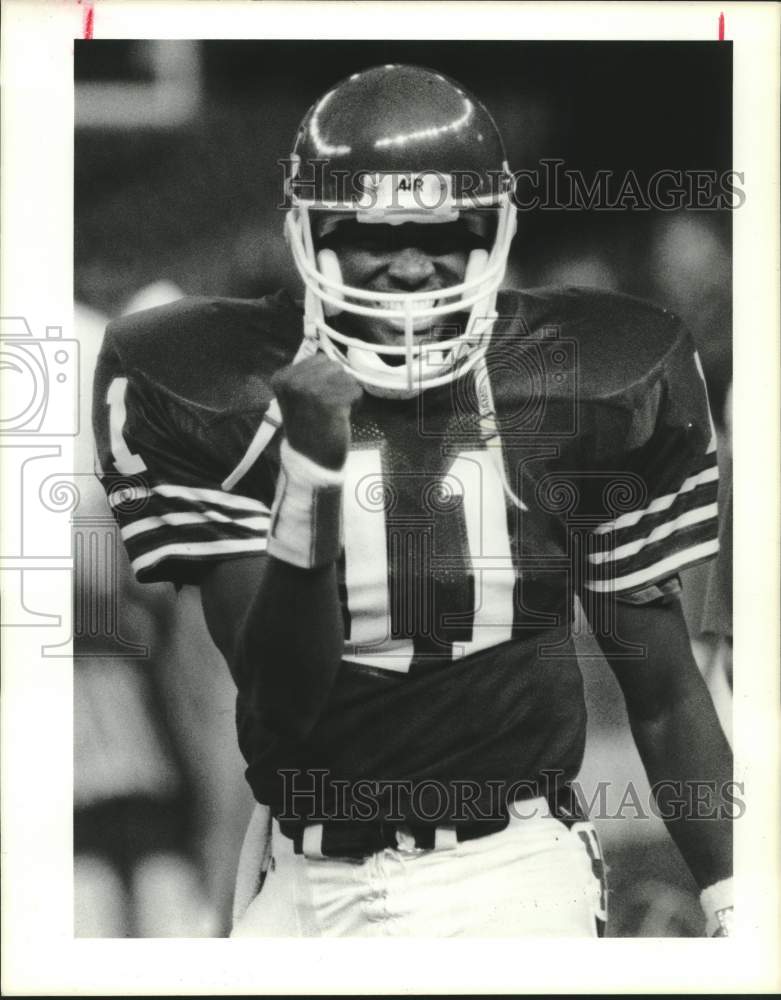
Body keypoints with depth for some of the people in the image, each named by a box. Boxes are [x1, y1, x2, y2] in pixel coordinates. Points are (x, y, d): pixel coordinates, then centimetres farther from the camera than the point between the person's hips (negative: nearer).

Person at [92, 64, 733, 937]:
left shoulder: (583, 385, -1)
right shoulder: (216, 396, -5)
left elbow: (663, 690, 6)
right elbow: (281, 700, -12)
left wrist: (731, 899, 2)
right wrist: (313, 472, -24)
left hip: (513, 873, 0)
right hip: (311, 888, 0)